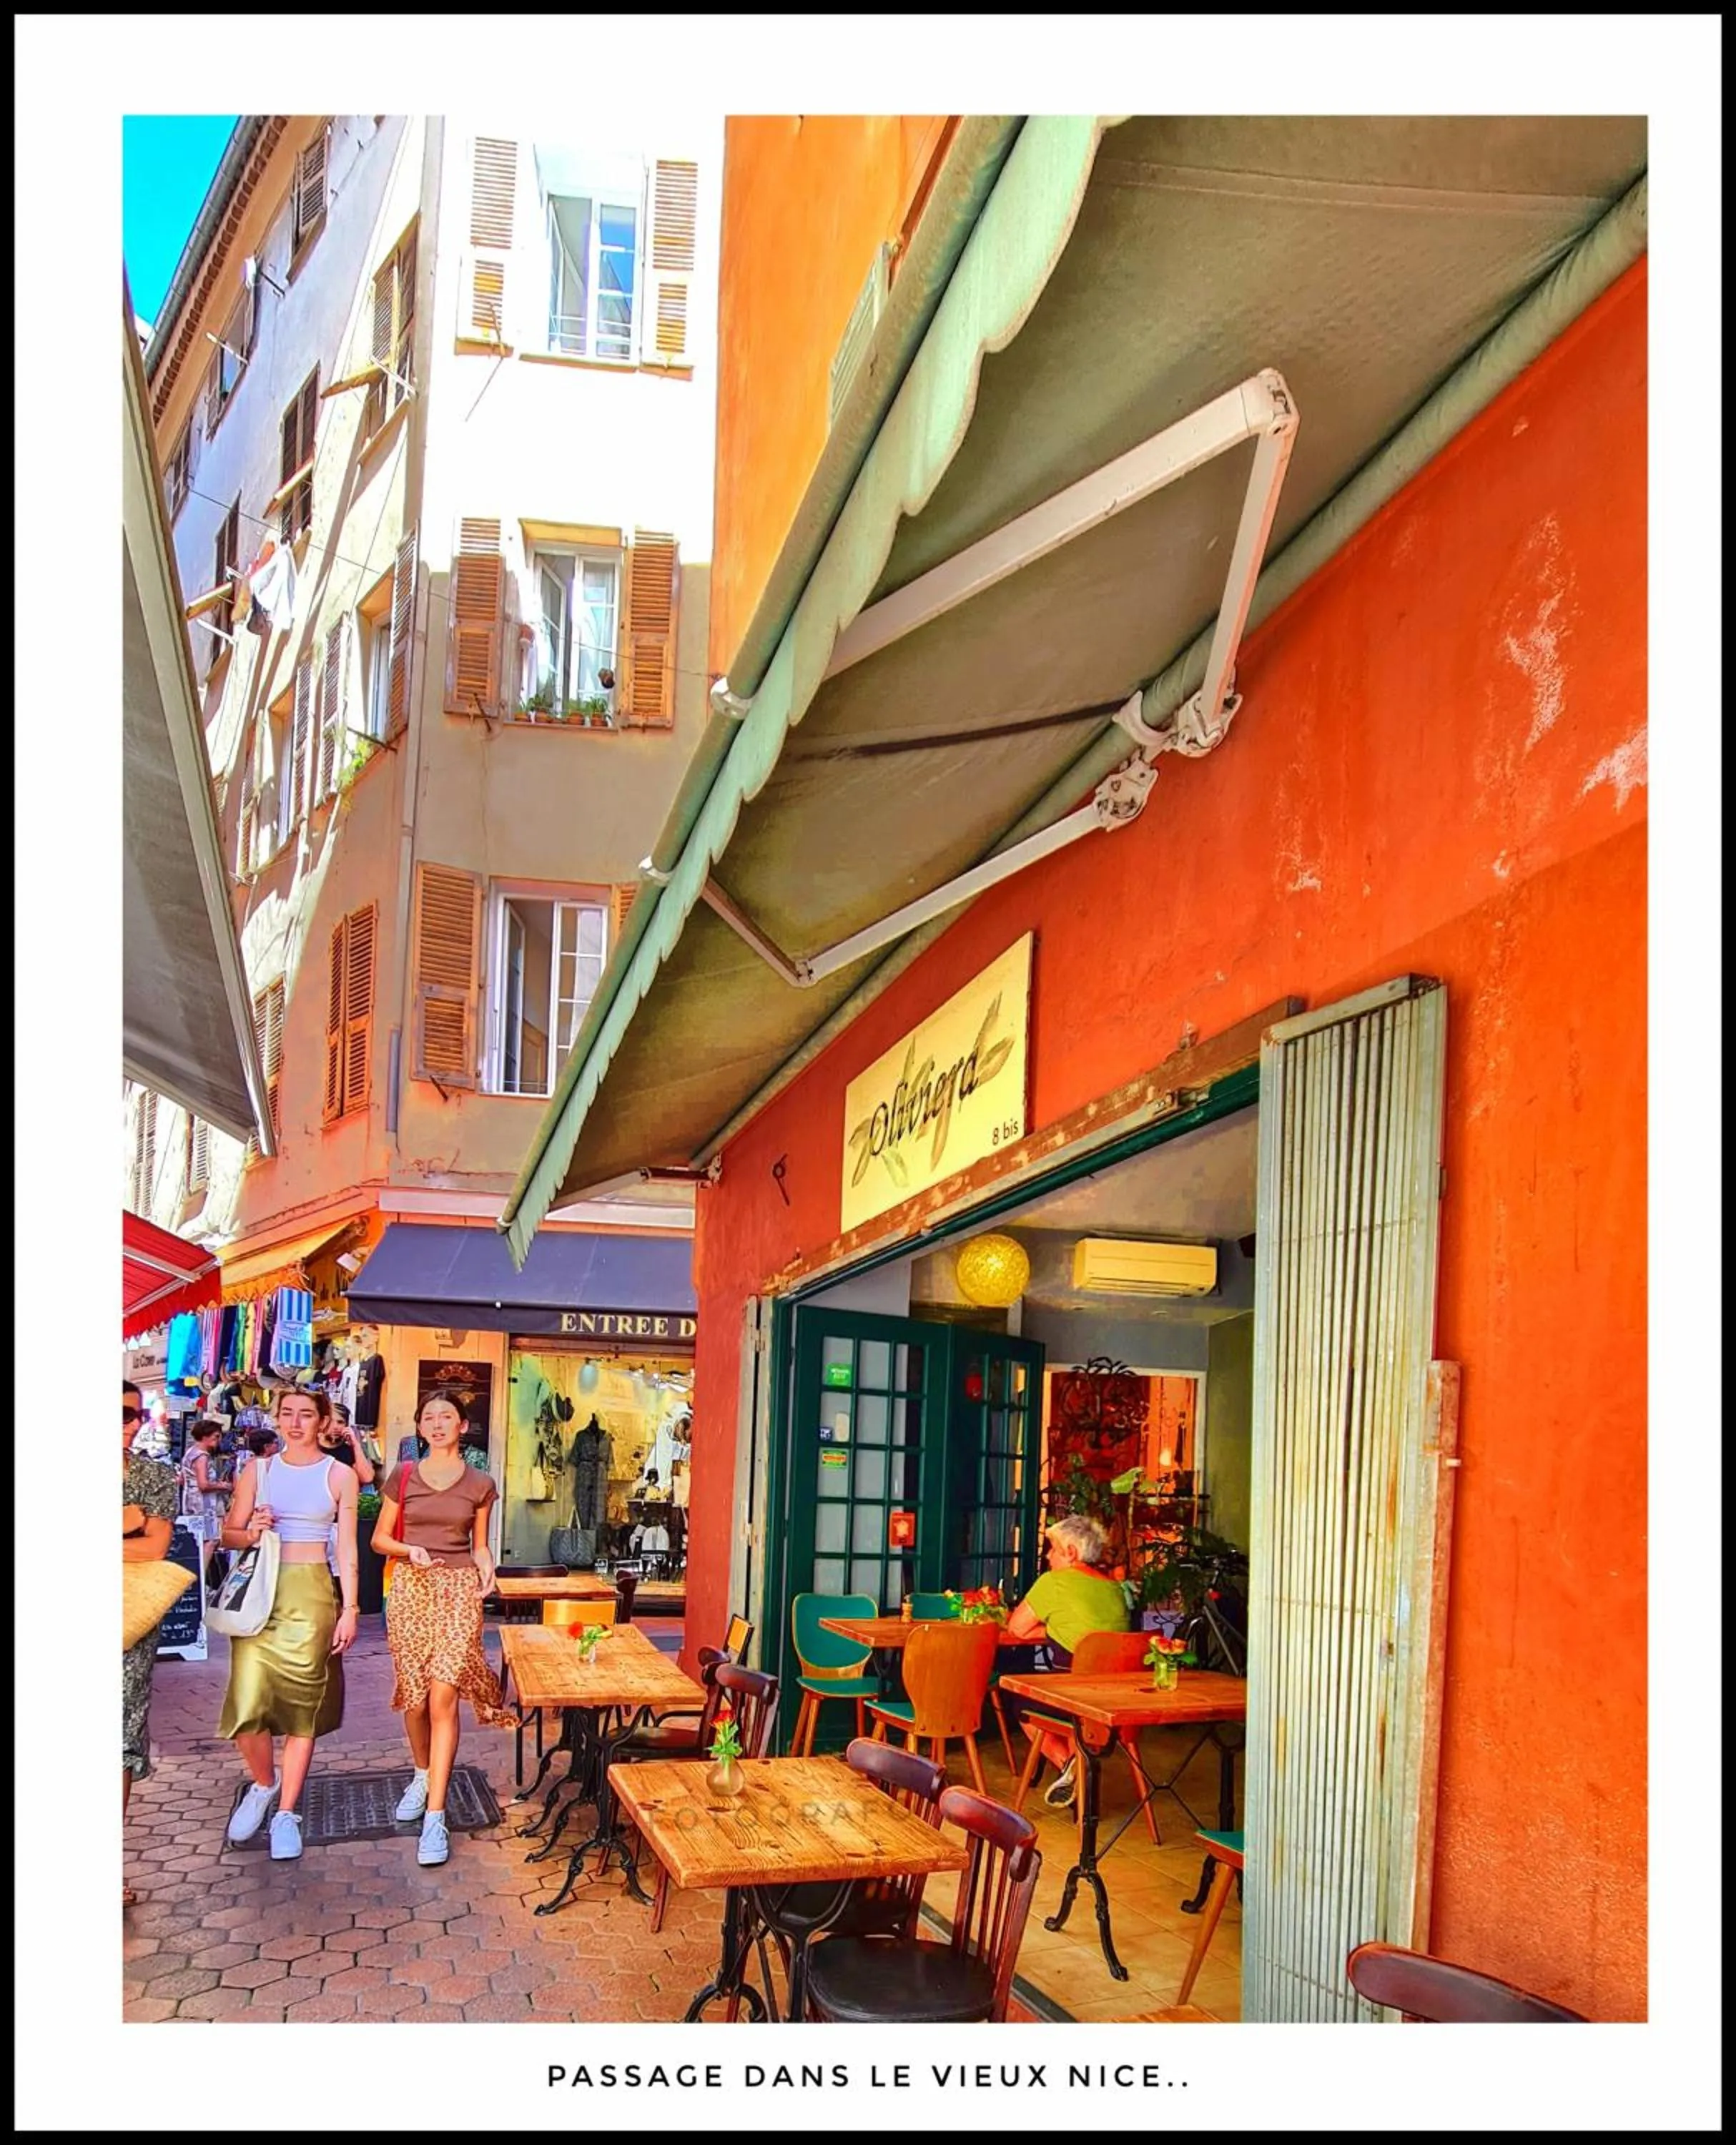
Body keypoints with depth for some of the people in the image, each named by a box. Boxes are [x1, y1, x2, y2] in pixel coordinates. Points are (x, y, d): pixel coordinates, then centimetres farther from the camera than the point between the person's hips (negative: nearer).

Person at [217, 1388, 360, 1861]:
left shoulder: (339, 1475, 4)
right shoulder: (259, 1470, 8)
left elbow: (347, 1549, 3)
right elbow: (229, 1534, 11)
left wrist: (349, 1609, -2)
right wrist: (250, 1534, -11)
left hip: (311, 1594, -1)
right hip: (259, 1592, 1)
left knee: (301, 1701, 1)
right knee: (247, 1700, -8)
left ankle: (286, 1812, 14)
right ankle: (263, 1782, 21)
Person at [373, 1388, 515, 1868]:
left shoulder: (479, 1485, 5)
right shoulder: (403, 1476, 4)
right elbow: (379, 1538, 9)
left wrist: (486, 1568, -6)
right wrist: (410, 1550, -10)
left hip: (459, 1589, -1)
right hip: (410, 1588, 1)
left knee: (443, 1695, -11)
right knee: (415, 1697, 8)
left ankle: (434, 1816, -10)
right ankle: (422, 1775, 38)